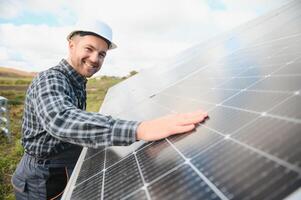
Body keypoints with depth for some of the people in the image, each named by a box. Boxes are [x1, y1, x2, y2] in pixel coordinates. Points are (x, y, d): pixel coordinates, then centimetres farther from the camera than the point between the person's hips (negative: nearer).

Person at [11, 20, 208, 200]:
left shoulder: (77, 84, 4)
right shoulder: (50, 79, -25)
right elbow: (60, 120, -46)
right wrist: (138, 129, -59)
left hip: (65, 174, 8)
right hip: (44, 184, -8)